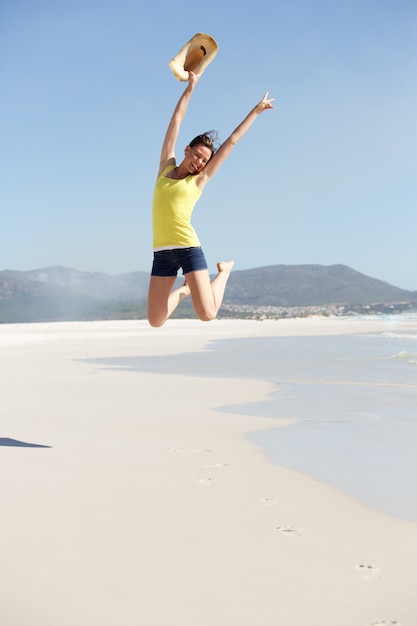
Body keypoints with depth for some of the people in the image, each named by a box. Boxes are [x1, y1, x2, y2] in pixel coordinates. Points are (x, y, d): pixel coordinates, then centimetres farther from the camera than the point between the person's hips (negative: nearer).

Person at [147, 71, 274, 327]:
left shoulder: (199, 180, 6)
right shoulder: (166, 168, 12)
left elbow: (232, 141, 12)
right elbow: (176, 121, 18)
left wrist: (256, 111, 17)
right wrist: (190, 87, 24)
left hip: (189, 248, -2)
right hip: (162, 252, 2)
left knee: (207, 314, -10)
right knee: (156, 321, -3)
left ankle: (225, 270, 20)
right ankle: (186, 290, 27)